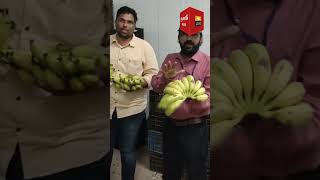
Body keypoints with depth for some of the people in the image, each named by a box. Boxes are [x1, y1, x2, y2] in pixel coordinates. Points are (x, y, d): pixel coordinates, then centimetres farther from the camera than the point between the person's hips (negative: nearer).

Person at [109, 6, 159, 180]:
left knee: (128, 152, 11)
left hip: (132, 109, -2)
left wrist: (139, 83, -22)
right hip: (108, 107, 3)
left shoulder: (144, 46, -2)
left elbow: (153, 73, -5)